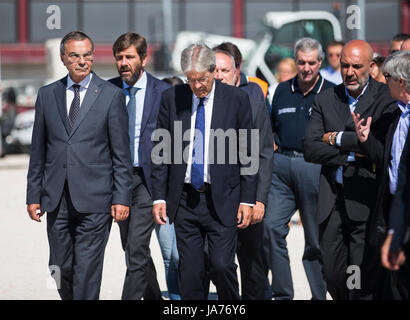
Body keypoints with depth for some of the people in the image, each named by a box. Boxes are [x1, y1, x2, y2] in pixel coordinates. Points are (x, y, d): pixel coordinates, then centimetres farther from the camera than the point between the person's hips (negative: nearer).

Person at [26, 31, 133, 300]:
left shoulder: (112, 96, 1)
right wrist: (34, 195, 9)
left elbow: (121, 153, 0)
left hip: (94, 199, -3)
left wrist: (122, 198, -6)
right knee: (60, 268, 6)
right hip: (57, 199, 4)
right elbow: (38, 151, 14)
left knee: (87, 270, -5)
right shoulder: (47, 95, 11)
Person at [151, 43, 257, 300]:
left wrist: (247, 200, -4)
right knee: (190, 271, 4)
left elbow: (247, 154, 1)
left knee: (222, 265, -8)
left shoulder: (236, 100, -2)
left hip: (222, 199, -2)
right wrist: (159, 197, 2)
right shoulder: (171, 98, 4)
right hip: (184, 200, 2)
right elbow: (161, 152, 8)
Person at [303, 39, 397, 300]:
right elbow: (310, 150, 3)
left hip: (366, 201, -4)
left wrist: (337, 139, -7)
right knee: (333, 276, 8)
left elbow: (383, 142, -18)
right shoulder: (326, 99, 11)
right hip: (332, 200, 4)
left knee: (363, 281, -5)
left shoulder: (386, 98, -2)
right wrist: (352, 155, -10)